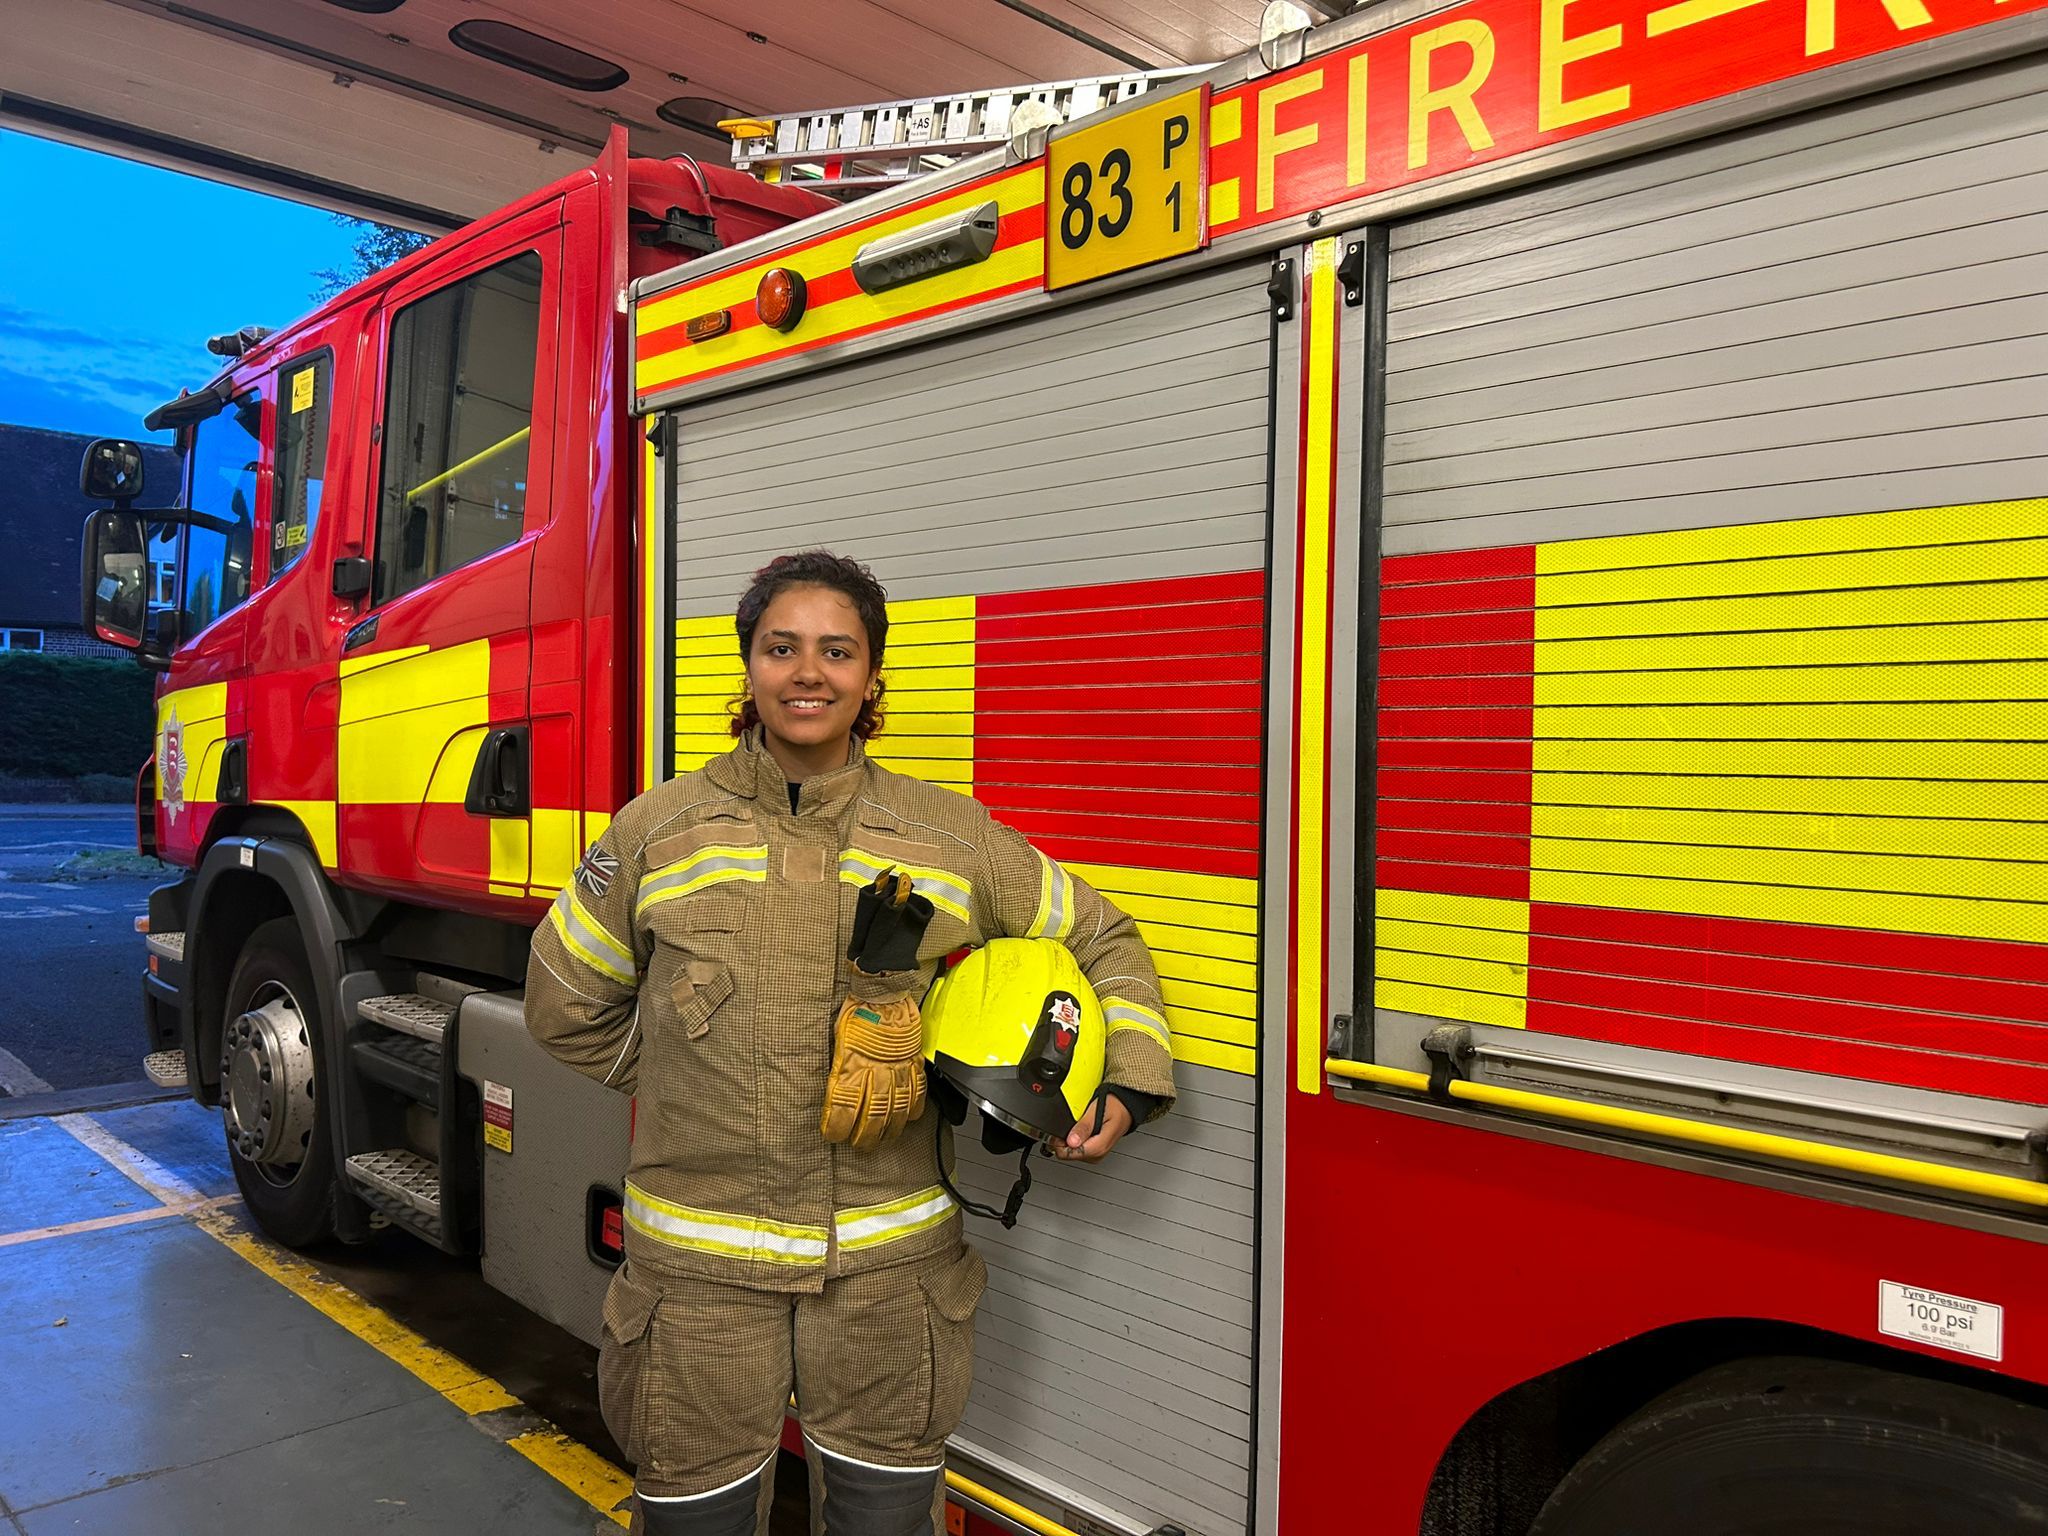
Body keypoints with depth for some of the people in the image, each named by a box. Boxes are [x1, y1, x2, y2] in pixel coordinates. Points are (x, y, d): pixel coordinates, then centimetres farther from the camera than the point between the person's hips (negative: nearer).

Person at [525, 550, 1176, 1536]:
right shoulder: (658, 831, -2)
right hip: (701, 1265, 0)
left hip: (887, 1268, 1)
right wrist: (704, 1086, 8)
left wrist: (1128, 1084, -3)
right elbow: (567, 1004, 10)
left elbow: (1102, 943, 11)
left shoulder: (953, 836, -1)